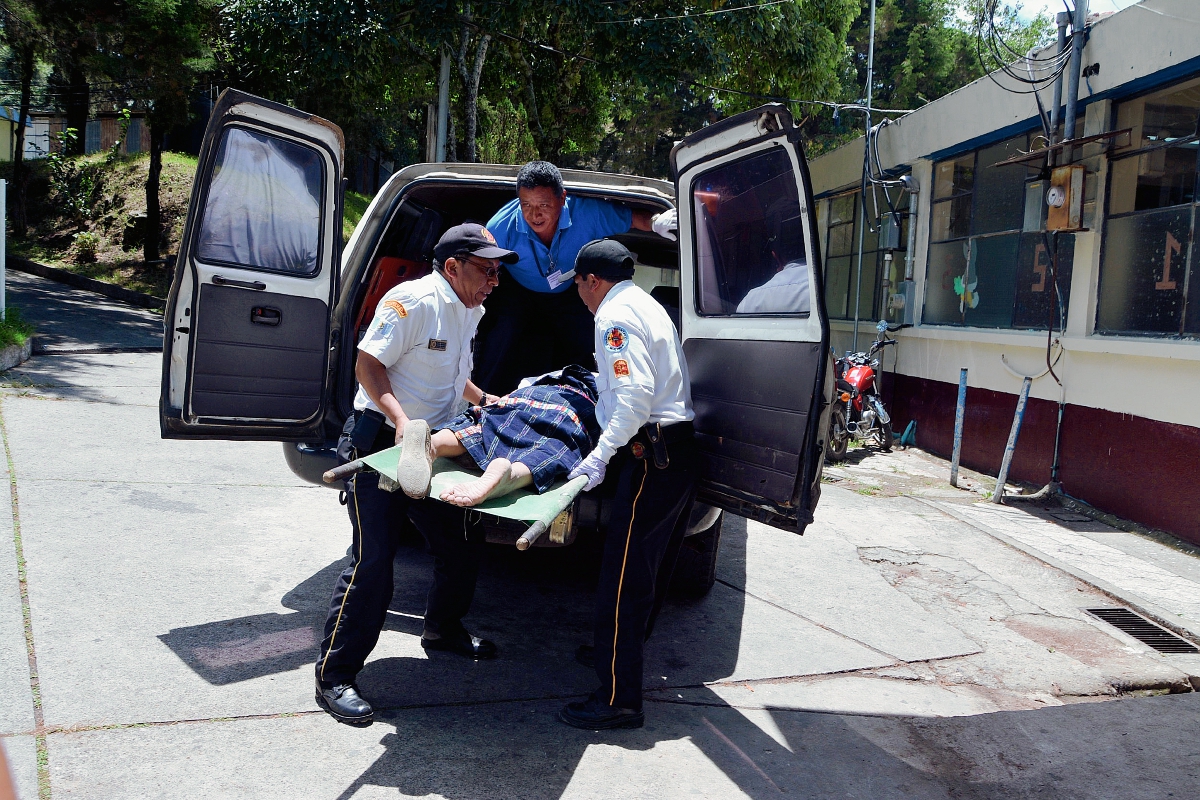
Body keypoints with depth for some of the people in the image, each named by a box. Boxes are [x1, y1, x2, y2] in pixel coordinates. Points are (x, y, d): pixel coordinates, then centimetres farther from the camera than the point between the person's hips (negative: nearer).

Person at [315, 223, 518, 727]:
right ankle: (334, 676, 2)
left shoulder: (470, 312, 13)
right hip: (378, 441, -9)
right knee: (373, 562, -11)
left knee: (464, 543, 14)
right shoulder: (414, 300, -16)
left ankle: (443, 630, 39)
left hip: (431, 447, 9)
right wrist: (402, 420, -32)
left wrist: (488, 402, 21)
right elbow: (367, 364, -21)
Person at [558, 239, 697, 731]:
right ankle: (618, 650, 37)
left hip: (650, 454, -11)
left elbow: (636, 394, -22)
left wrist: (601, 455, -19)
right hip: (679, 449, 11)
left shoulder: (614, 315, -10)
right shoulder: (645, 304, 21)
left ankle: (619, 698, -5)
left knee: (624, 575, -8)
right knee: (652, 565, 20)